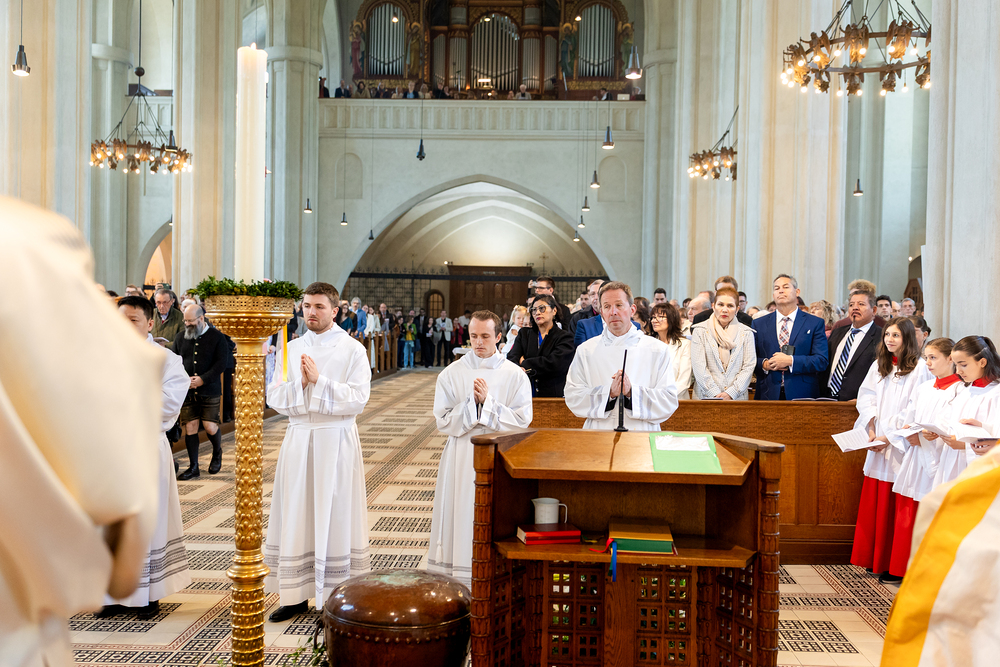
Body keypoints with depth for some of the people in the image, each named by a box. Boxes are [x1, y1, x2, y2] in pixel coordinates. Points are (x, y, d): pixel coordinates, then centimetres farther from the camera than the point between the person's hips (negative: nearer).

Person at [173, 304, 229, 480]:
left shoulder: (217, 337, -2)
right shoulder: (181, 337, 9)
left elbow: (221, 363, -7)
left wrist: (202, 379, -15)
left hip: (210, 391, -3)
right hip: (187, 392, 3)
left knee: (210, 427, -6)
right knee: (190, 427, 1)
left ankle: (217, 453, 26)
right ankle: (193, 467, 12)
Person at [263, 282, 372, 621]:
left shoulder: (352, 349, -3)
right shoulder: (291, 349, 10)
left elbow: (357, 399, -12)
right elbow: (274, 396, 5)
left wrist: (319, 380, -17)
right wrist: (299, 382, -13)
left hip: (336, 440, -4)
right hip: (298, 438, 4)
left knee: (334, 517, 0)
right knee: (295, 516, 7)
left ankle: (336, 598, 8)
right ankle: (296, 595, 17)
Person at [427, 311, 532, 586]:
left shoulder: (515, 375, 1)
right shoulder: (452, 373, 3)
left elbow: (522, 421, -7)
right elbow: (444, 422, -2)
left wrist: (487, 402, -14)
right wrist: (471, 402, -15)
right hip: (461, 460, 1)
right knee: (463, 520, 2)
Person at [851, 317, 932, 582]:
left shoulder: (919, 368, -7)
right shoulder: (879, 366, 12)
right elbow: (866, 398, 10)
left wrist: (890, 436, -14)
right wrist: (871, 431, -3)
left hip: (902, 445, -5)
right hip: (878, 442, 6)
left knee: (896, 507, -3)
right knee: (874, 504, 9)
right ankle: (875, 560, 19)